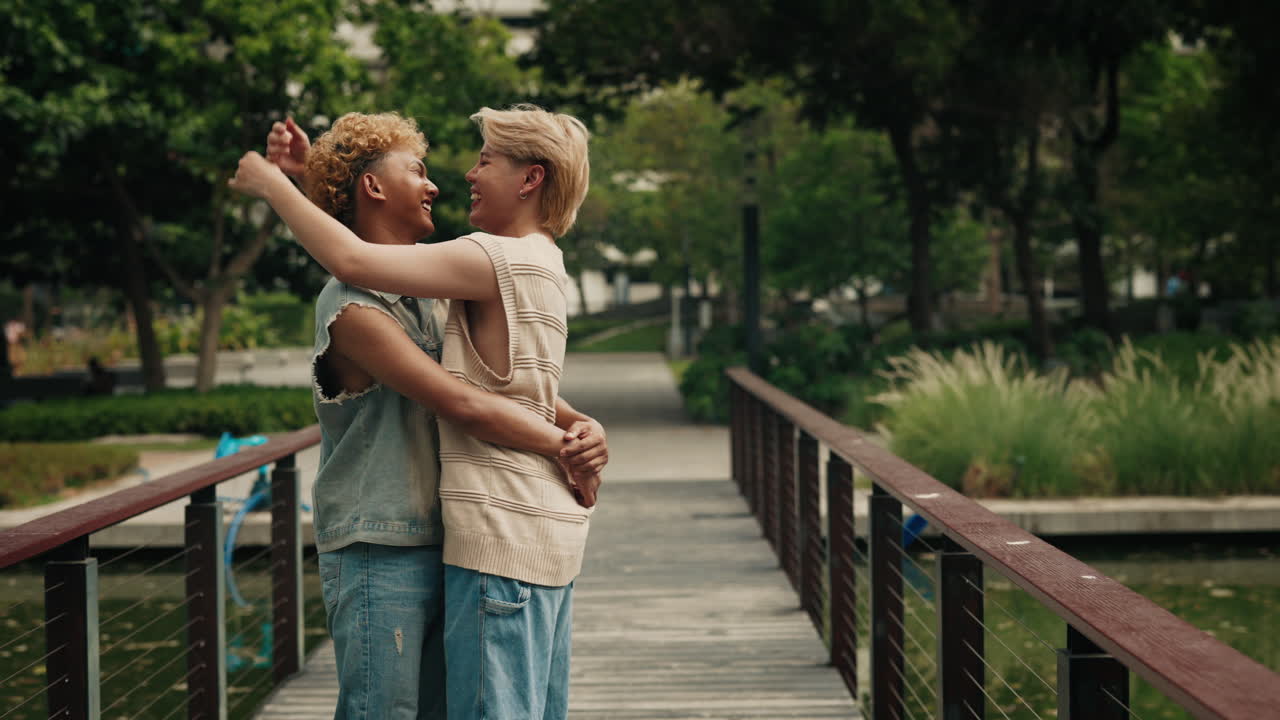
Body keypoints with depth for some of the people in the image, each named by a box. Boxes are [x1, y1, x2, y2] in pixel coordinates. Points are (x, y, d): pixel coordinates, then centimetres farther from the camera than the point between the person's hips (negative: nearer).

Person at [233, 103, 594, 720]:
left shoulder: (499, 259, -13)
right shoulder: (533, 263, 16)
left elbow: (353, 260, -21)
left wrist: (271, 183, -7)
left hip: (503, 530, -10)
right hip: (545, 527, 10)